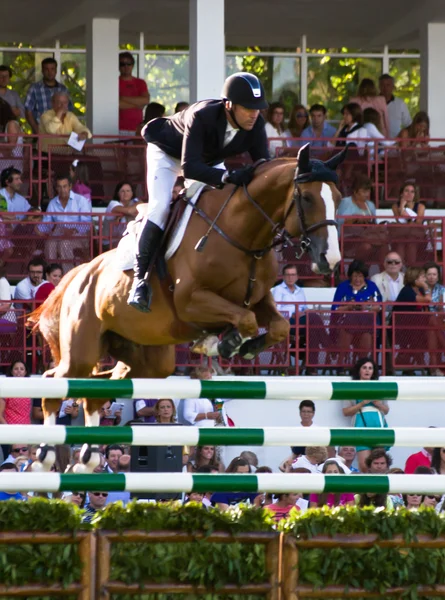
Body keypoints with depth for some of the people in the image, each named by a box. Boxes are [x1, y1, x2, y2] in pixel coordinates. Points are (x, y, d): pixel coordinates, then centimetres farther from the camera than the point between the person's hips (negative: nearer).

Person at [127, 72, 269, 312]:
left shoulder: (255, 125, -27)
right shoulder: (201, 117, -43)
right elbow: (190, 166, -49)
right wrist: (227, 177, -63)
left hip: (209, 159, 6)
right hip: (168, 153, -6)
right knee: (160, 206, -24)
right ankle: (140, 278, -20)